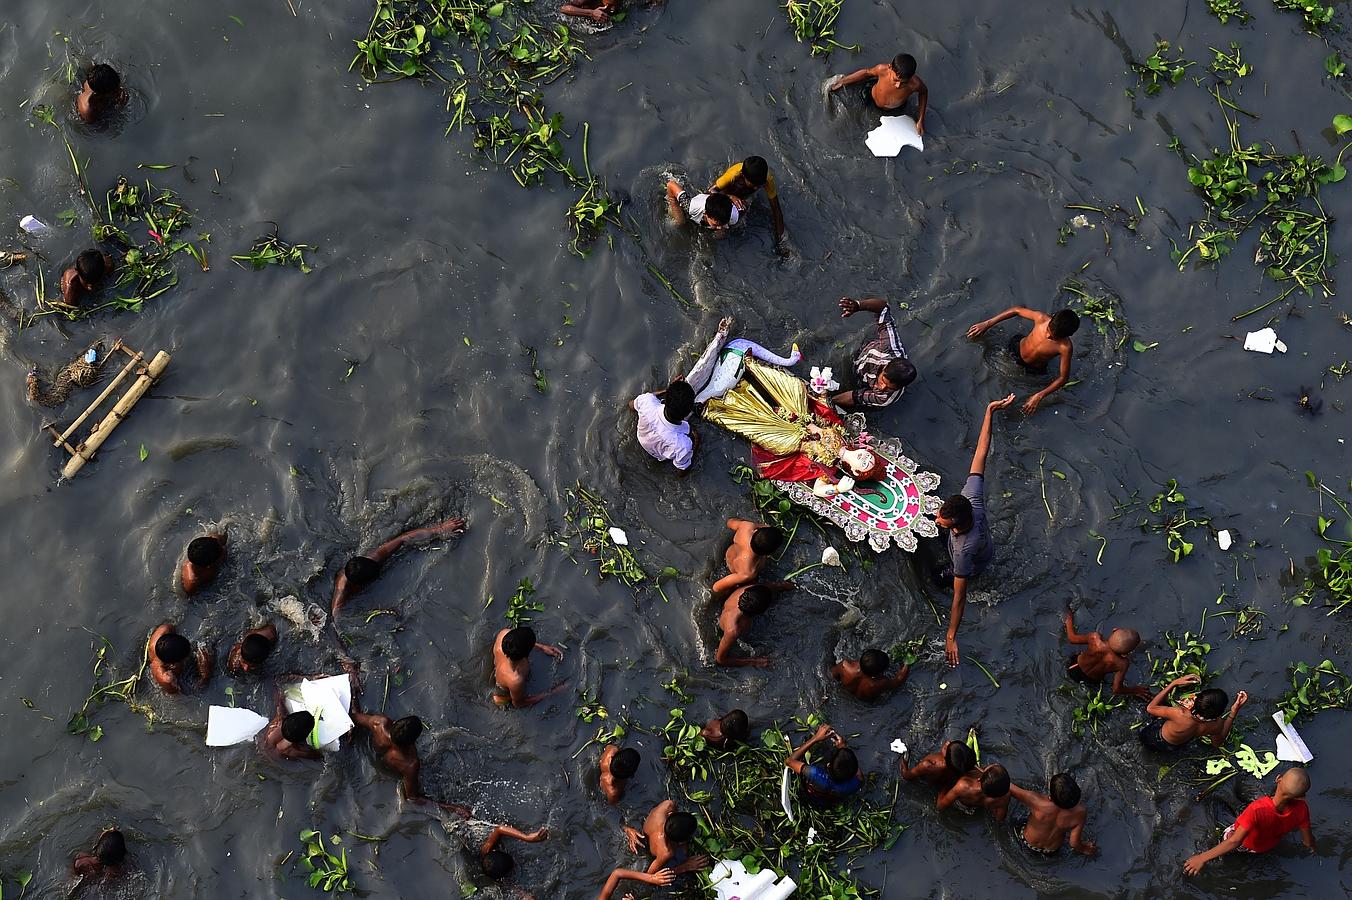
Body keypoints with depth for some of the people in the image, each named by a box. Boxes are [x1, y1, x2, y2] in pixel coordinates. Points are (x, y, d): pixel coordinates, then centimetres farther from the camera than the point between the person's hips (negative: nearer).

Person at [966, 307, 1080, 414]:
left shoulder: (1065, 347, -41)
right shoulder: (1041, 318, -36)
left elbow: (1063, 378, -29)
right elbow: (1016, 310, -17)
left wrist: (1039, 396, -36)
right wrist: (987, 324, -19)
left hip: (1033, 370, -1)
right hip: (1017, 348, 1)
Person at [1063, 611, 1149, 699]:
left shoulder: (1095, 638, -36)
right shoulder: (1122, 664, -37)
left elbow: (1072, 638, -16)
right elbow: (1116, 689, -23)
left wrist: (1069, 621, 4)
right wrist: (1135, 690, -4)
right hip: (1091, 681, 0)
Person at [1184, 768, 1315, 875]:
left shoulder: (1257, 809, -48)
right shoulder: (1301, 809, -36)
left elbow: (1235, 841, -43)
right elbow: (1308, 840, -17)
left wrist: (1202, 858, -36)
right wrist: (1312, 848, 7)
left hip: (1245, 845, -4)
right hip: (1269, 847, 4)